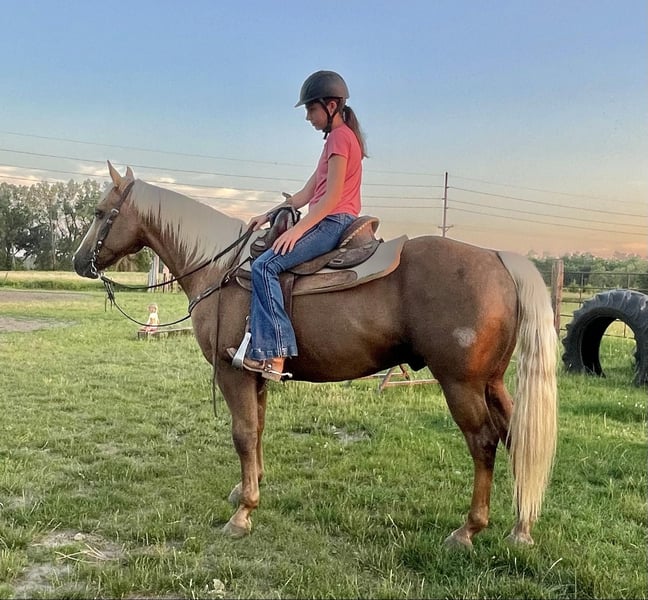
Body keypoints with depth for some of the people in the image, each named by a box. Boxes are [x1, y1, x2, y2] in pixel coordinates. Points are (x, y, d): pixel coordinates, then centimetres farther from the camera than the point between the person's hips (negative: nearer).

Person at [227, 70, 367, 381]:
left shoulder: (339, 136, -8)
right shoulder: (337, 139, 24)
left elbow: (332, 196, -18)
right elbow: (306, 194, 21)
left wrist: (298, 229, -22)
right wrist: (269, 215, 15)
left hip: (332, 222, -11)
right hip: (329, 223, 11)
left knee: (265, 265, -23)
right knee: (267, 264, 14)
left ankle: (272, 354, -29)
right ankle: (261, 341, 9)